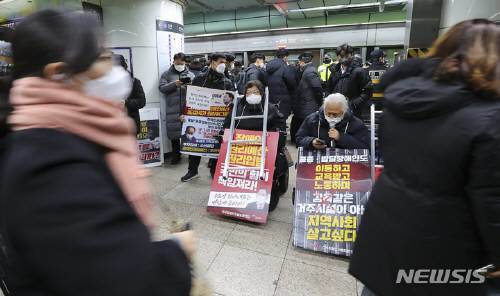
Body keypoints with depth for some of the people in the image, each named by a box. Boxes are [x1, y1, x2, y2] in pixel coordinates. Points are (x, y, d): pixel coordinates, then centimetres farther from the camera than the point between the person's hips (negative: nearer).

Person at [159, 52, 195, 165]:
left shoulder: (191, 75, 14)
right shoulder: (167, 74, 9)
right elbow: (162, 88, -1)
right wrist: (174, 84, -17)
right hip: (173, 110, 0)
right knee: (174, 132, 3)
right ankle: (176, 155, 17)